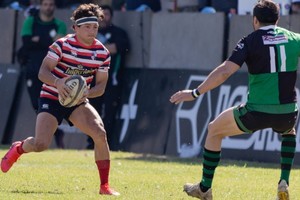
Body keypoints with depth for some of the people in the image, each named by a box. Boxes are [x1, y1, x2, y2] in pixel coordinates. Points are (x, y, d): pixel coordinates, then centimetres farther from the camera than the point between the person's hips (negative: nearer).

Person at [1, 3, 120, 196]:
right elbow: (43, 72, -17)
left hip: (78, 101, 3)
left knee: (100, 133, -22)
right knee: (40, 144, -18)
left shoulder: (103, 53, -4)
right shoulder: (62, 45, -14)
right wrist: (57, 82, -38)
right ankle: (18, 148, 22)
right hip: (52, 98, -3)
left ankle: (105, 185, -11)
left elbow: (101, 85, -1)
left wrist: (87, 93, -22)